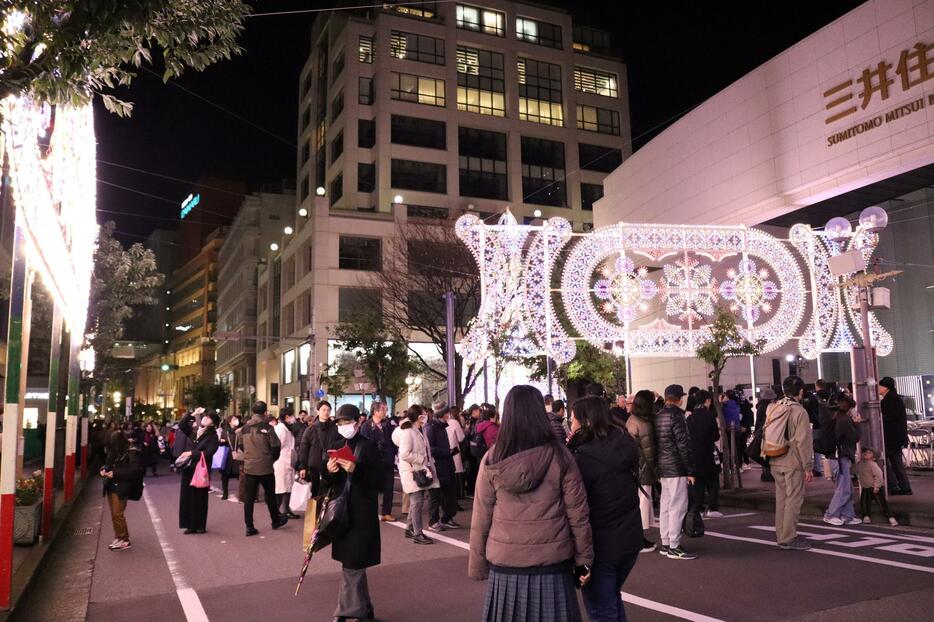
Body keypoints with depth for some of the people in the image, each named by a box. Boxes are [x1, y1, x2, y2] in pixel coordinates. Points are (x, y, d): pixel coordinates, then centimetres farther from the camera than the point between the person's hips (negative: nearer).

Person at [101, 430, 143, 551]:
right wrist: (104, 469, 0)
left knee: (118, 514, -7)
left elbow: (133, 470, -19)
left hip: (121, 488, -7)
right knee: (114, 514, 11)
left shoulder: (132, 453, -13)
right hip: (111, 487, 7)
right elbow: (108, 464, 22)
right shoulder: (114, 453, 9)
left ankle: (125, 540, 3)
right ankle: (118, 537, 21)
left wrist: (115, 473, -22)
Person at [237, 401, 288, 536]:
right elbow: (275, 446, -11)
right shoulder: (267, 428, -11)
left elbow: (240, 446, 12)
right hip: (266, 468, -2)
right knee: (270, 495, 14)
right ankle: (276, 521, 29)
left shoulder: (244, 428, 1)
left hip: (249, 467, 3)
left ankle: (249, 527, 6)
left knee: (249, 498, 7)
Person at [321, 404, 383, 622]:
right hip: (341, 510, 6)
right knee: (354, 564, 15)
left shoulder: (368, 447, -9)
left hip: (362, 513, -6)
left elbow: (379, 482, -12)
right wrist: (328, 470, -11)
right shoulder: (334, 446, 8)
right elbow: (327, 482, 10)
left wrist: (356, 470, -24)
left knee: (351, 565, -4)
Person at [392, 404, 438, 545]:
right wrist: (422, 459, -17)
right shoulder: (407, 432, -16)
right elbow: (405, 454, -25)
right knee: (417, 502, -5)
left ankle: (410, 529, 26)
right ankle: (417, 534, 2)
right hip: (412, 473, -9)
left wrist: (428, 462, 6)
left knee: (416, 502, 15)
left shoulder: (418, 432, 13)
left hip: (421, 471, 9)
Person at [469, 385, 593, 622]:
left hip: (504, 564, 1)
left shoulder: (492, 459, -6)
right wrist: (584, 559, 8)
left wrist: (477, 566, 9)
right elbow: (578, 515, -3)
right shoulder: (560, 457, -7)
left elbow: (480, 520, -1)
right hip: (551, 564, 0)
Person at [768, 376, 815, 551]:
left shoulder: (773, 408, 7)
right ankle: (789, 538, 3)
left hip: (775, 462, 7)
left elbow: (766, 436, 9)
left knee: (781, 498, 16)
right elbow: (803, 442, -14)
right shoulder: (799, 411, -13)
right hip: (793, 463, -7)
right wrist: (808, 467, -9)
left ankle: (781, 534, 24)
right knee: (793, 500, 0)